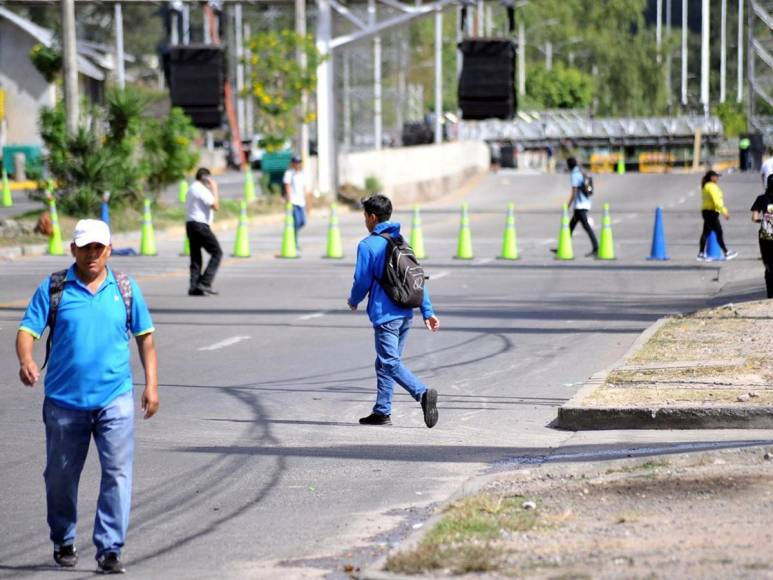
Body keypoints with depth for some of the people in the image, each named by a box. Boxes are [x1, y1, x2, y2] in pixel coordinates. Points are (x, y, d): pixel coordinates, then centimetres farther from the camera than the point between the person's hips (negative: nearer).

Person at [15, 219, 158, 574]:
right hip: (65, 399, 0)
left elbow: (145, 337, 13)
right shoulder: (53, 288, 1)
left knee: (117, 473, -10)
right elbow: (27, 330, -3)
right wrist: (26, 361, -24)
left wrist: (151, 385, 6)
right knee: (61, 475, 11)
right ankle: (63, 541, 31)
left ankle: (109, 548, -8)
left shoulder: (125, 288, 6)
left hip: (114, 399, 0)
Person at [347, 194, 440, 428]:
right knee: (385, 363, 15)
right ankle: (382, 412, 18)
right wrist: (428, 312, 12)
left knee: (390, 362, -10)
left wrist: (353, 301, 14)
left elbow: (362, 281, -7)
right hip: (405, 314, 7)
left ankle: (423, 393, -29)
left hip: (385, 314, -7)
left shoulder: (367, 245, -8)